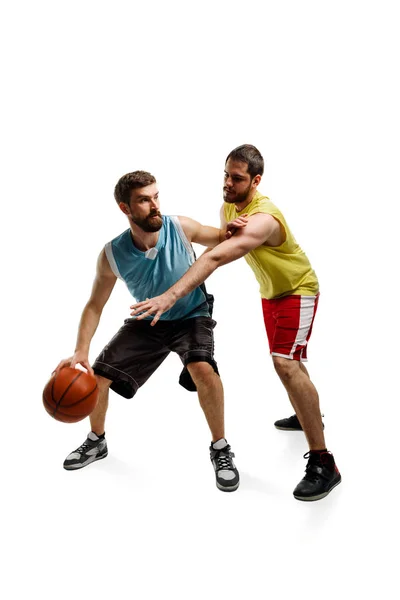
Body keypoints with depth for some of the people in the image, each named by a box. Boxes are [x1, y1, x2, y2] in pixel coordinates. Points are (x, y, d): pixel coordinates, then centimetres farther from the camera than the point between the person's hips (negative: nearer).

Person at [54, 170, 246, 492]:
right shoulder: (112, 255, -21)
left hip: (191, 316, -2)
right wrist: (81, 350, -21)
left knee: (202, 369, -32)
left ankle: (220, 448, -8)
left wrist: (230, 231, -29)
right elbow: (95, 305, -9)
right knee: (97, 376, 3)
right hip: (147, 321, 3)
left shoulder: (181, 228, -24)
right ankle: (97, 441, 33)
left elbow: (219, 239, -4)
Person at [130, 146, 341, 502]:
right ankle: (308, 415, 48)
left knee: (287, 364, -24)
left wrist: (172, 295, -61)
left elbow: (216, 258, -52)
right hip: (270, 291, 9)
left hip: (298, 290, -9)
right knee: (285, 361, 21)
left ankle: (323, 464, -18)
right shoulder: (228, 207, -8)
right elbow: (219, 247, 12)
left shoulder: (263, 218, -37)